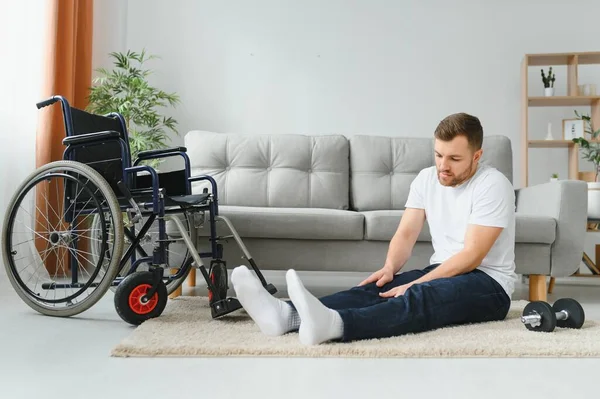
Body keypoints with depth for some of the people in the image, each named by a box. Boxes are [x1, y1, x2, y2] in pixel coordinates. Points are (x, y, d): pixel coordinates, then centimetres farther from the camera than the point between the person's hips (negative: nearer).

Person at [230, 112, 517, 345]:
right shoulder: (426, 179, 5)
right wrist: (390, 268, -23)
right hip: (440, 273, 6)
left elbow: (471, 256, -22)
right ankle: (288, 315, -47)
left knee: (423, 297, -38)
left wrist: (411, 286, -29)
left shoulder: (493, 185, -15)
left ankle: (332, 324, -64)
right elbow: (406, 233, -1)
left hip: (488, 284, -5)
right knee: (377, 288, -24)